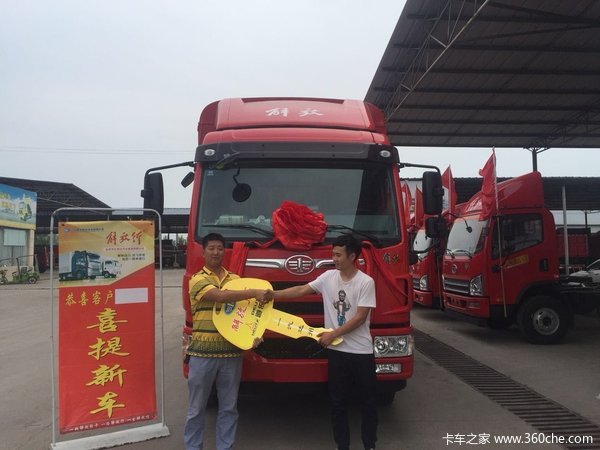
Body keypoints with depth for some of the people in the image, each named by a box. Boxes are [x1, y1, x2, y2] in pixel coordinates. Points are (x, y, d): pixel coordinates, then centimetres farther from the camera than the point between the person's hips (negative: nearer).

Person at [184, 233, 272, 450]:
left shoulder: (235, 279, 10)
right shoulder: (197, 280, -5)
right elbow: (221, 296, -23)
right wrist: (255, 292, -29)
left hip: (231, 352, 4)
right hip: (203, 352, -3)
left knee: (228, 407, 13)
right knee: (197, 408, 10)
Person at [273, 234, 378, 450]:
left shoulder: (366, 282, -13)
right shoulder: (328, 277, 1)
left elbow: (360, 318, -15)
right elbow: (301, 290, 0)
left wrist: (333, 334, -15)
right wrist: (273, 294, -10)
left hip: (361, 351, -4)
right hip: (336, 350, 4)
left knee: (368, 401, 10)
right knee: (337, 402, 12)